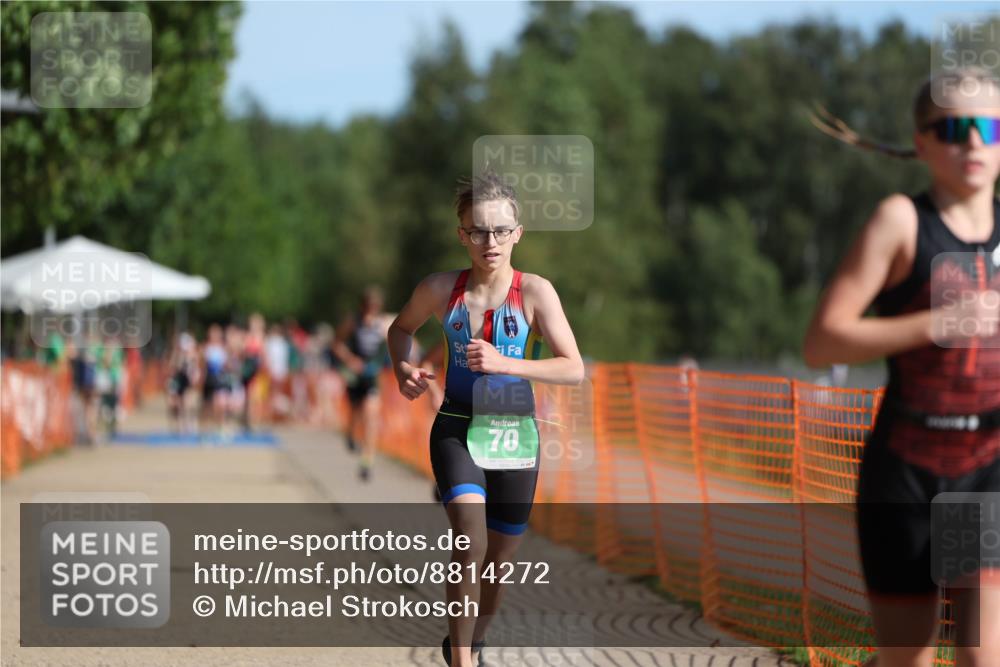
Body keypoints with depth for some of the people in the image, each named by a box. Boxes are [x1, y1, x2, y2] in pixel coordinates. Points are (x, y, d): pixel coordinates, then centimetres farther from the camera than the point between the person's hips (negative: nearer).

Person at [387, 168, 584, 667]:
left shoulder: (535, 292, -11)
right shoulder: (440, 290, -5)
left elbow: (574, 370, -16)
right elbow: (401, 328, 16)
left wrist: (504, 364, -27)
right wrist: (402, 369, -5)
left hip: (515, 437, 1)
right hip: (457, 431, -1)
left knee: (498, 561, 13)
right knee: (469, 541, -26)